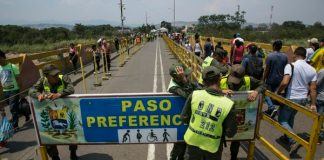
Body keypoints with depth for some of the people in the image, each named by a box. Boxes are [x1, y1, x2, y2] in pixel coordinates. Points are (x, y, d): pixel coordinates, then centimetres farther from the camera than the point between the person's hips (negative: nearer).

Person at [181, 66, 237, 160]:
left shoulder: (195, 95, -19)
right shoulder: (228, 104, -22)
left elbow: (184, 118, -9)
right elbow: (230, 133, -14)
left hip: (193, 142, 1)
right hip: (212, 147, -1)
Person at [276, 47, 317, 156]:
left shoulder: (290, 65, -14)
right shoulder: (312, 69, 4)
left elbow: (284, 82, -27)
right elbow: (313, 89, 4)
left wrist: (278, 92, -10)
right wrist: (313, 104, 9)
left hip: (290, 98, -6)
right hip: (303, 99, 7)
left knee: (282, 120, 8)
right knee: (290, 118, 25)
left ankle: (293, 141, -7)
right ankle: (286, 138, 37)